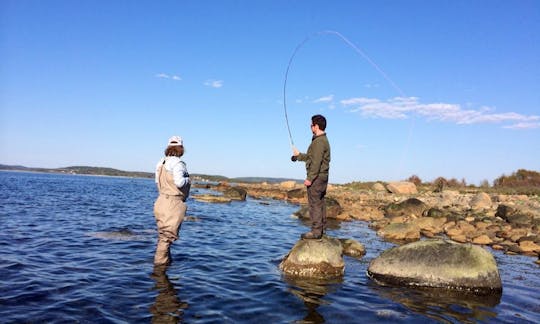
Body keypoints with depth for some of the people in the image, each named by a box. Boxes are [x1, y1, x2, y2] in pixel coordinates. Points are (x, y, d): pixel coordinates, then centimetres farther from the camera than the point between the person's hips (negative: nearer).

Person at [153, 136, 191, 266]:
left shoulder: (161, 162, 9)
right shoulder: (177, 163, -16)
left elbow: (158, 181, 15)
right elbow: (179, 182, -24)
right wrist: (187, 180, -5)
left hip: (162, 200, 9)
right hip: (173, 203, -9)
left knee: (163, 234, 19)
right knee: (168, 235, 1)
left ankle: (165, 259, 33)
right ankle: (160, 261, 6)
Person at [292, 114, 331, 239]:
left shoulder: (318, 141, -17)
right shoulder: (324, 140, 17)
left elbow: (316, 162, -22)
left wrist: (310, 178, -21)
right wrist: (299, 155, 32)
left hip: (316, 177, -11)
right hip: (323, 176, 11)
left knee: (314, 203, -7)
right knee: (320, 203, 14)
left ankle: (316, 231, -5)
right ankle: (321, 228, 21)